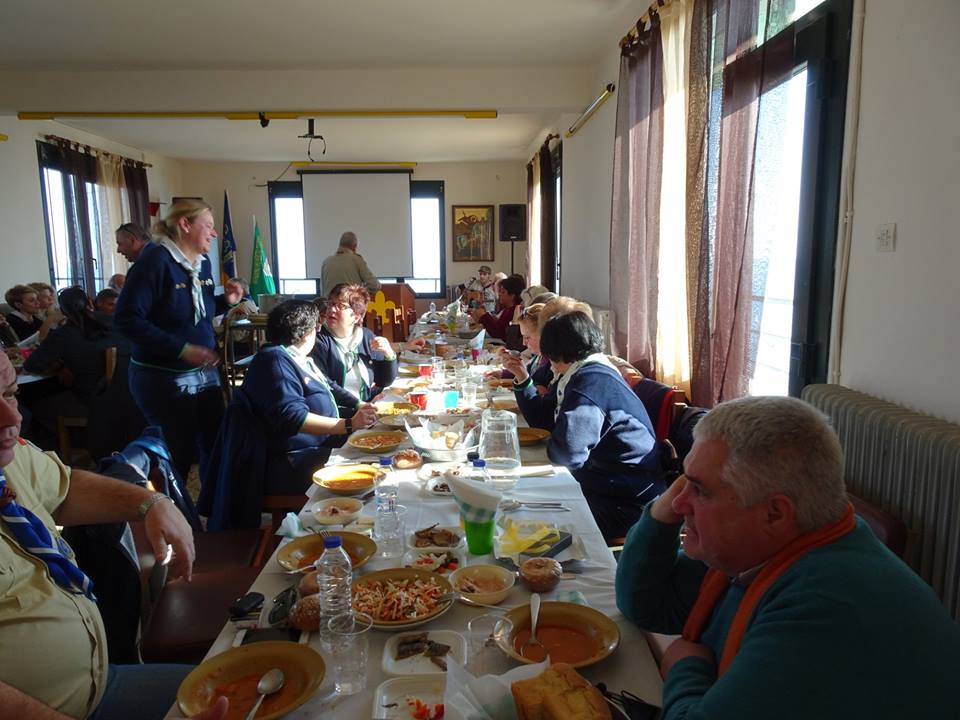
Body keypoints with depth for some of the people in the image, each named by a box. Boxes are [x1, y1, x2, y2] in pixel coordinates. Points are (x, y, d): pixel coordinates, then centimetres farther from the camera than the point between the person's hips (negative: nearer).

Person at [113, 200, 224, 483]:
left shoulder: (203, 262, 7)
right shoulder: (155, 260, -16)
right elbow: (126, 319, -20)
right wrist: (182, 350, -24)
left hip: (204, 375, 7)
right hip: (164, 380, -7)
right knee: (179, 456, 3)